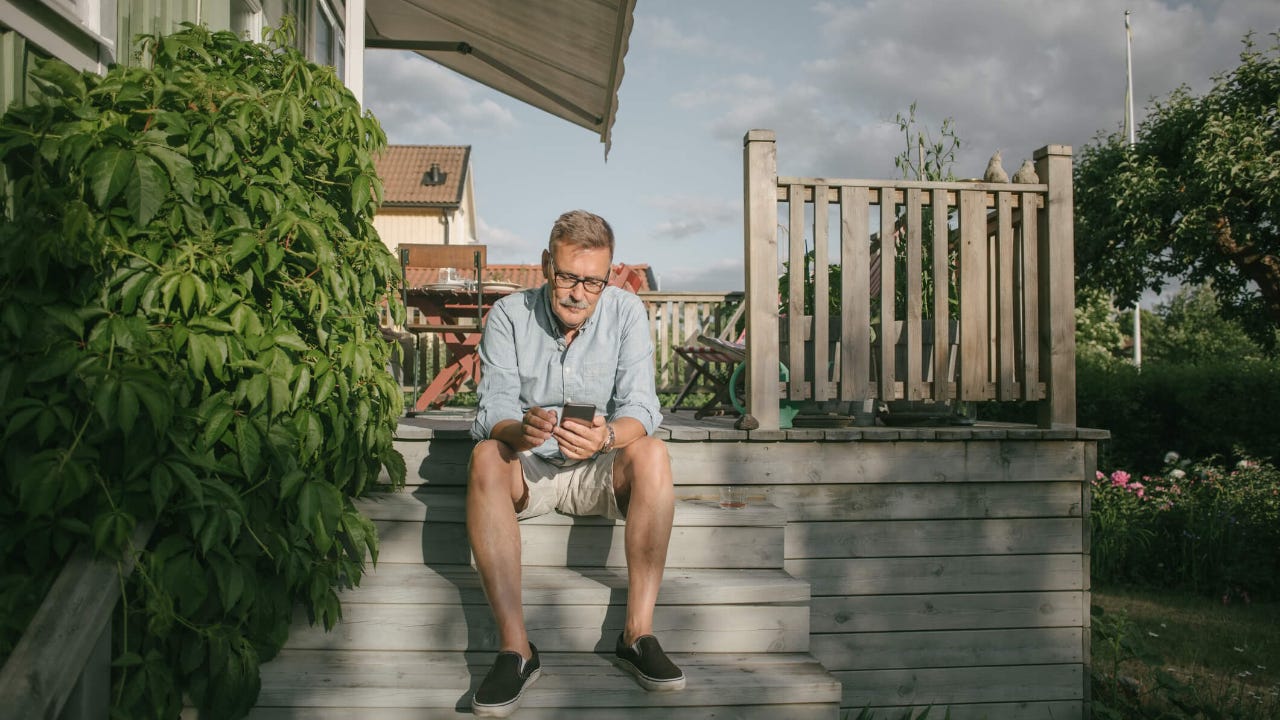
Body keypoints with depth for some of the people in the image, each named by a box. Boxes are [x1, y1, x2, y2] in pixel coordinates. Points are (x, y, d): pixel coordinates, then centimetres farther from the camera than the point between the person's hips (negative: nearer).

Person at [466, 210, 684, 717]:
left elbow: (640, 409, -15)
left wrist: (607, 436, -39)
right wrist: (520, 430, -41)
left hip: (598, 471, 0)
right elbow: (493, 413, -16)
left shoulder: (626, 311, -7)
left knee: (651, 454, -29)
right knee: (485, 457, -31)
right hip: (526, 467, 0)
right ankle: (515, 647, -31)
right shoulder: (509, 315, -8)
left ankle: (637, 633, -24)